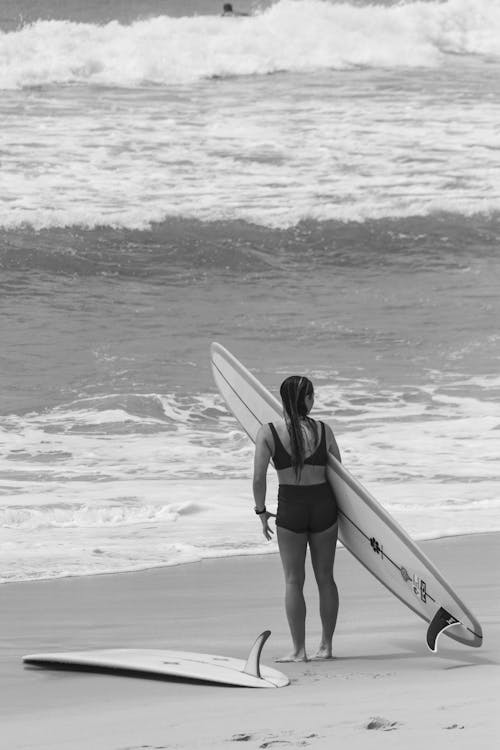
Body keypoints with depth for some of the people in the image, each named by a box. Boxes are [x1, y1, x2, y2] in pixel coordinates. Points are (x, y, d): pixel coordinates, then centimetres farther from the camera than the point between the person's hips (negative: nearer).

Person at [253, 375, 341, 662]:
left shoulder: (268, 433, -9)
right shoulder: (323, 430, -4)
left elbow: (259, 478, -12)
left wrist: (262, 512, 2)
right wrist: (339, 508, 18)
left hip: (290, 509, -2)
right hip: (323, 505, 2)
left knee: (294, 581, 6)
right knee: (325, 577, 13)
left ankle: (299, 650, 4)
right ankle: (326, 646, 17)